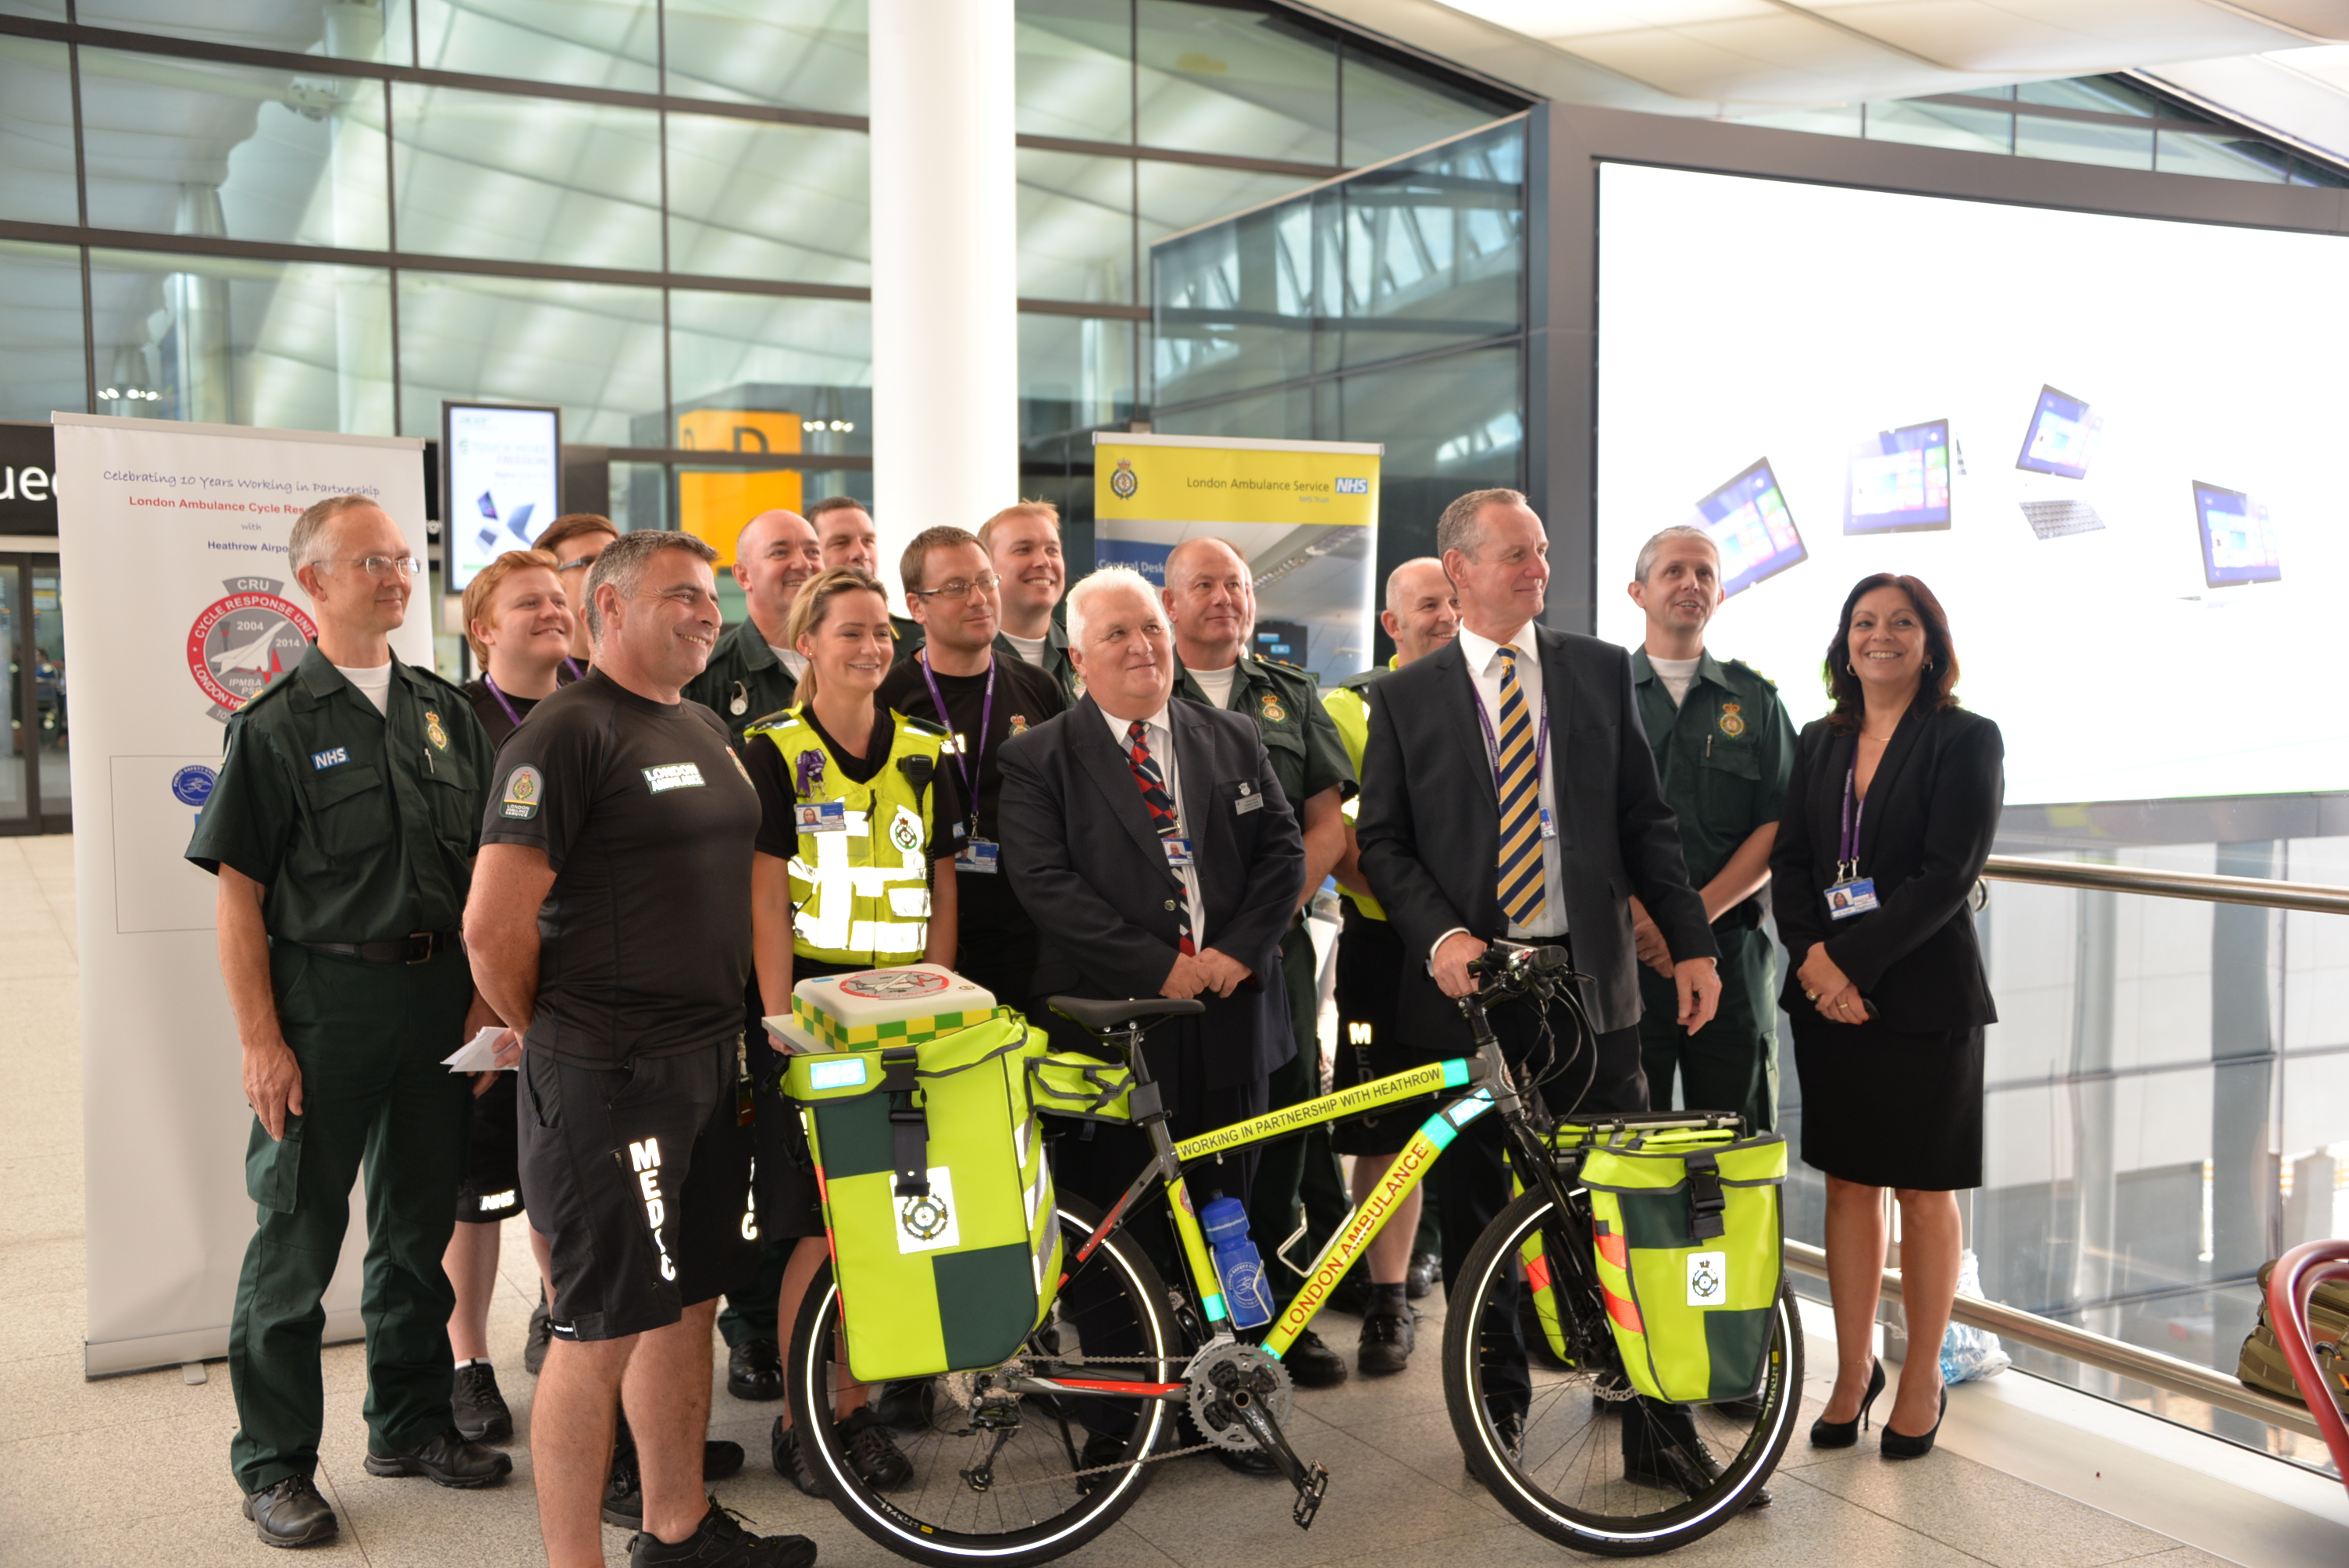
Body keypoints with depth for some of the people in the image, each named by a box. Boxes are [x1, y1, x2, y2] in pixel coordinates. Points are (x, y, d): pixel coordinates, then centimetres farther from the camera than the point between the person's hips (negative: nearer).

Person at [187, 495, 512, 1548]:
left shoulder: (446, 712, 9)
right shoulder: (276, 725, -5)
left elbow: (487, 868, 13)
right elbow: (239, 891, -8)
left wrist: (487, 995, 4)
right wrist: (260, 1039, -13)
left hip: (440, 996, 5)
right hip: (324, 998, -5)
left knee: (420, 1224, 15)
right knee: (296, 1235, 3)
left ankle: (412, 1424, 30)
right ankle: (274, 1464, 16)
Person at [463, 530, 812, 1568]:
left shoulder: (707, 731, 14)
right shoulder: (568, 733, -14)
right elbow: (493, 924, -18)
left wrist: (728, 1025, 17)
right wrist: (556, 1038, -5)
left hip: (710, 1059, 9)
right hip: (607, 1078, -8)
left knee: (689, 1299, 17)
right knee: (601, 1328, -1)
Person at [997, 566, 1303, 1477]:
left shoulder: (1234, 741, 13)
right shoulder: (1039, 759, 0)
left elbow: (1282, 850, 8)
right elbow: (1044, 882, -10)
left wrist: (1237, 950, -8)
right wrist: (1160, 967, -15)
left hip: (1229, 1020, 4)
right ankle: (1115, 1415, 18)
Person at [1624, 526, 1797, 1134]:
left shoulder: (1755, 700, 13)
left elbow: (1776, 829, 3)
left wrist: (1696, 913, -11)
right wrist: (1638, 914, -13)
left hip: (1729, 952, 1)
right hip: (1621, 952, -1)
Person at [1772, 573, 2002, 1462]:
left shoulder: (1967, 740, -5)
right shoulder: (1819, 744, 11)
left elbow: (1948, 874, -14)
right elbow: (1790, 860, 6)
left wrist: (1855, 960, -18)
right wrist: (1812, 956, -11)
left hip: (1923, 995, -4)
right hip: (1827, 992, 4)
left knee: (1922, 1191, 6)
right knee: (1848, 1182, 9)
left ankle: (1923, 1378, 20)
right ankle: (1852, 1372, 21)